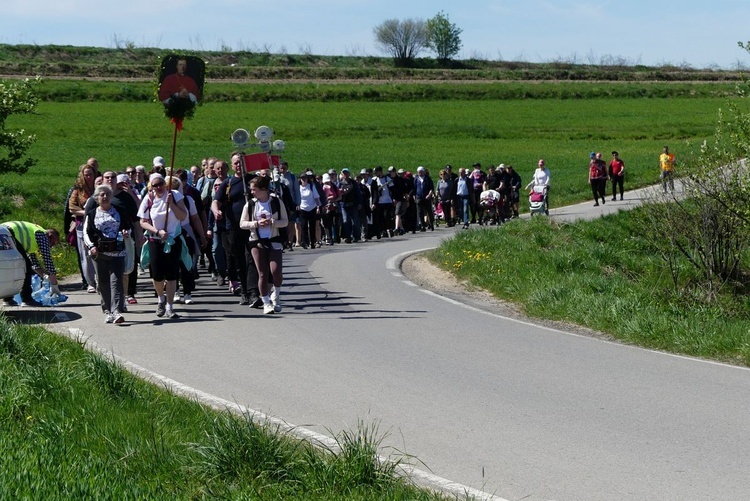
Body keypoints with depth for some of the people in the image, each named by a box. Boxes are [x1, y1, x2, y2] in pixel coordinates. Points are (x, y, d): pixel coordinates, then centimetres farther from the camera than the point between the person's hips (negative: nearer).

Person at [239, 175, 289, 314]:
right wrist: (257, 223, -12)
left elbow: (285, 222, 0)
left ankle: (276, 295, 14)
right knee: (262, 274, -1)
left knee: (276, 271, -14)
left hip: (274, 241, -1)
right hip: (257, 242, 1)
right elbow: (242, 223, 4)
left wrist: (272, 222, -16)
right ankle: (266, 303, 8)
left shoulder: (277, 202, -1)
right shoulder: (250, 205, 2)